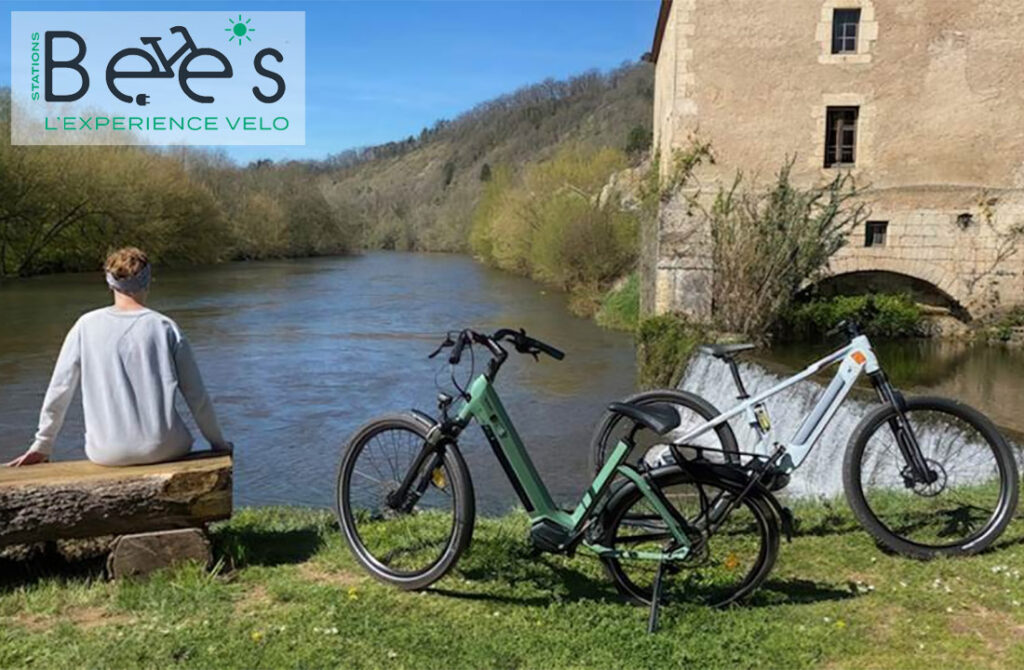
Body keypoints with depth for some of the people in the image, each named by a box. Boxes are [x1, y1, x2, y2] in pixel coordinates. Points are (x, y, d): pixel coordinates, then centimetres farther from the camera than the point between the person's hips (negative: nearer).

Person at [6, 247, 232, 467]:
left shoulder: (86, 326, 0)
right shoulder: (165, 327, -3)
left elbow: (59, 390, 4)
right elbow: (197, 396, -1)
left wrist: (42, 446, 16)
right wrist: (218, 443, 11)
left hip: (107, 454, 2)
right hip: (163, 449, -1)